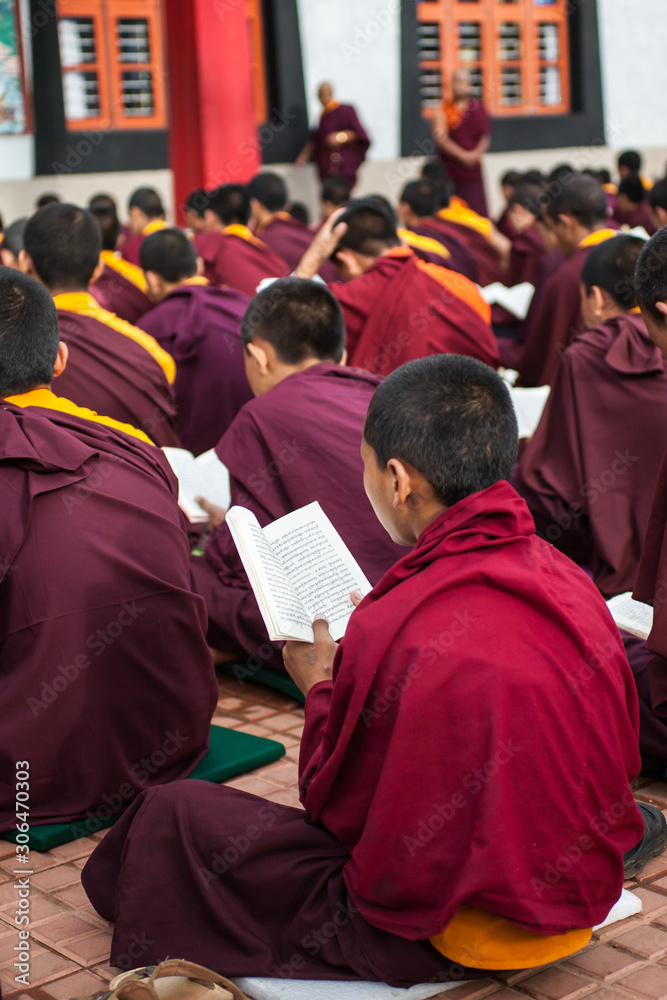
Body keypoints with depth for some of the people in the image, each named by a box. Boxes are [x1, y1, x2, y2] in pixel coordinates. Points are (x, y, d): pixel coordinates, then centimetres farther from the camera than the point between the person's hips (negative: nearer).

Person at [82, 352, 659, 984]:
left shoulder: (399, 631, -26)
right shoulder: (571, 582, -6)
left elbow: (337, 807, -13)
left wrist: (321, 689, 7)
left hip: (441, 942, -8)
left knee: (173, 814, 4)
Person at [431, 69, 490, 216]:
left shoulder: (478, 107, 9)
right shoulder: (442, 110, -1)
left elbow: (486, 134, 8)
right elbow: (440, 138, -9)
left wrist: (477, 153, -12)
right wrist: (463, 155, -16)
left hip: (473, 169, 3)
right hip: (450, 170, -2)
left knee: (478, 212, -1)